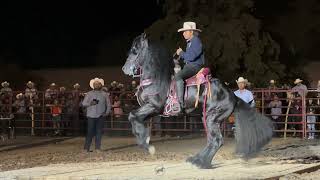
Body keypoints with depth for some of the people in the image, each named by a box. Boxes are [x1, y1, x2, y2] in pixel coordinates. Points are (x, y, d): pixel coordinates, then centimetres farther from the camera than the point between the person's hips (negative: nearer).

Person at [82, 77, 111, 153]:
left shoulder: (104, 94, 12)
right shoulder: (89, 94, 10)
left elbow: (108, 105, 13)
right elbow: (83, 103, 5)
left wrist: (107, 112, -2)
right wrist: (90, 103, -14)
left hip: (101, 116, 1)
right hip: (91, 115, -1)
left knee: (99, 132, 0)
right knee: (90, 132, -5)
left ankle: (98, 148, 4)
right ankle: (86, 148, 0)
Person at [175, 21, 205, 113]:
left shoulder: (196, 41, -13)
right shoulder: (189, 42, 19)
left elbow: (191, 56, -22)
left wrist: (181, 53, -9)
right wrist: (181, 54, 9)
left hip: (195, 66, -11)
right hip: (188, 66, 11)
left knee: (178, 76, -30)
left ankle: (181, 104, -35)